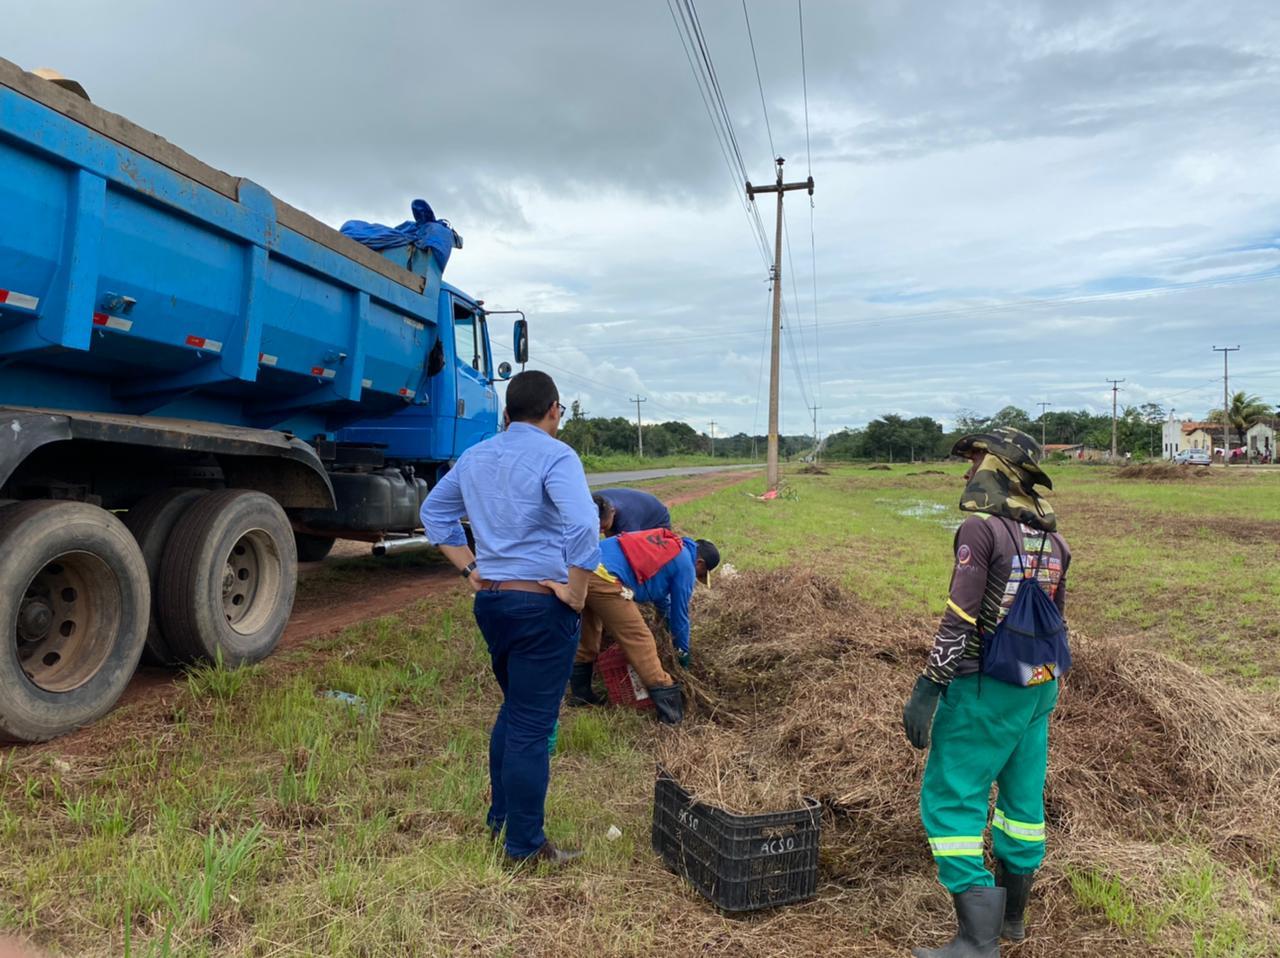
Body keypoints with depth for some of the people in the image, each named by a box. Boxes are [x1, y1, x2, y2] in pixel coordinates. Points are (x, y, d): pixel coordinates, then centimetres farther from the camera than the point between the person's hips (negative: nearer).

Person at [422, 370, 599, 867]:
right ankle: (525, 845, 14)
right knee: (532, 726, 2)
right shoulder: (555, 456, -13)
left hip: (490, 599, 8)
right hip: (542, 604, -7)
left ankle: (499, 819, 35)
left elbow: (434, 513, 21)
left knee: (513, 710, 24)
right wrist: (576, 592, -16)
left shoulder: (475, 456, 11)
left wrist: (470, 570, 16)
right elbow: (583, 526, -27)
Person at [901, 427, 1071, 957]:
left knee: (950, 800, 1)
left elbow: (958, 620, -22)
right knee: (1022, 795, 19)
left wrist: (926, 690, -17)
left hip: (984, 690, -8)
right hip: (1038, 686, 8)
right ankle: (1010, 912, 35)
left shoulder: (981, 529, -17)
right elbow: (1053, 622, 13)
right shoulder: (1052, 541, 7)